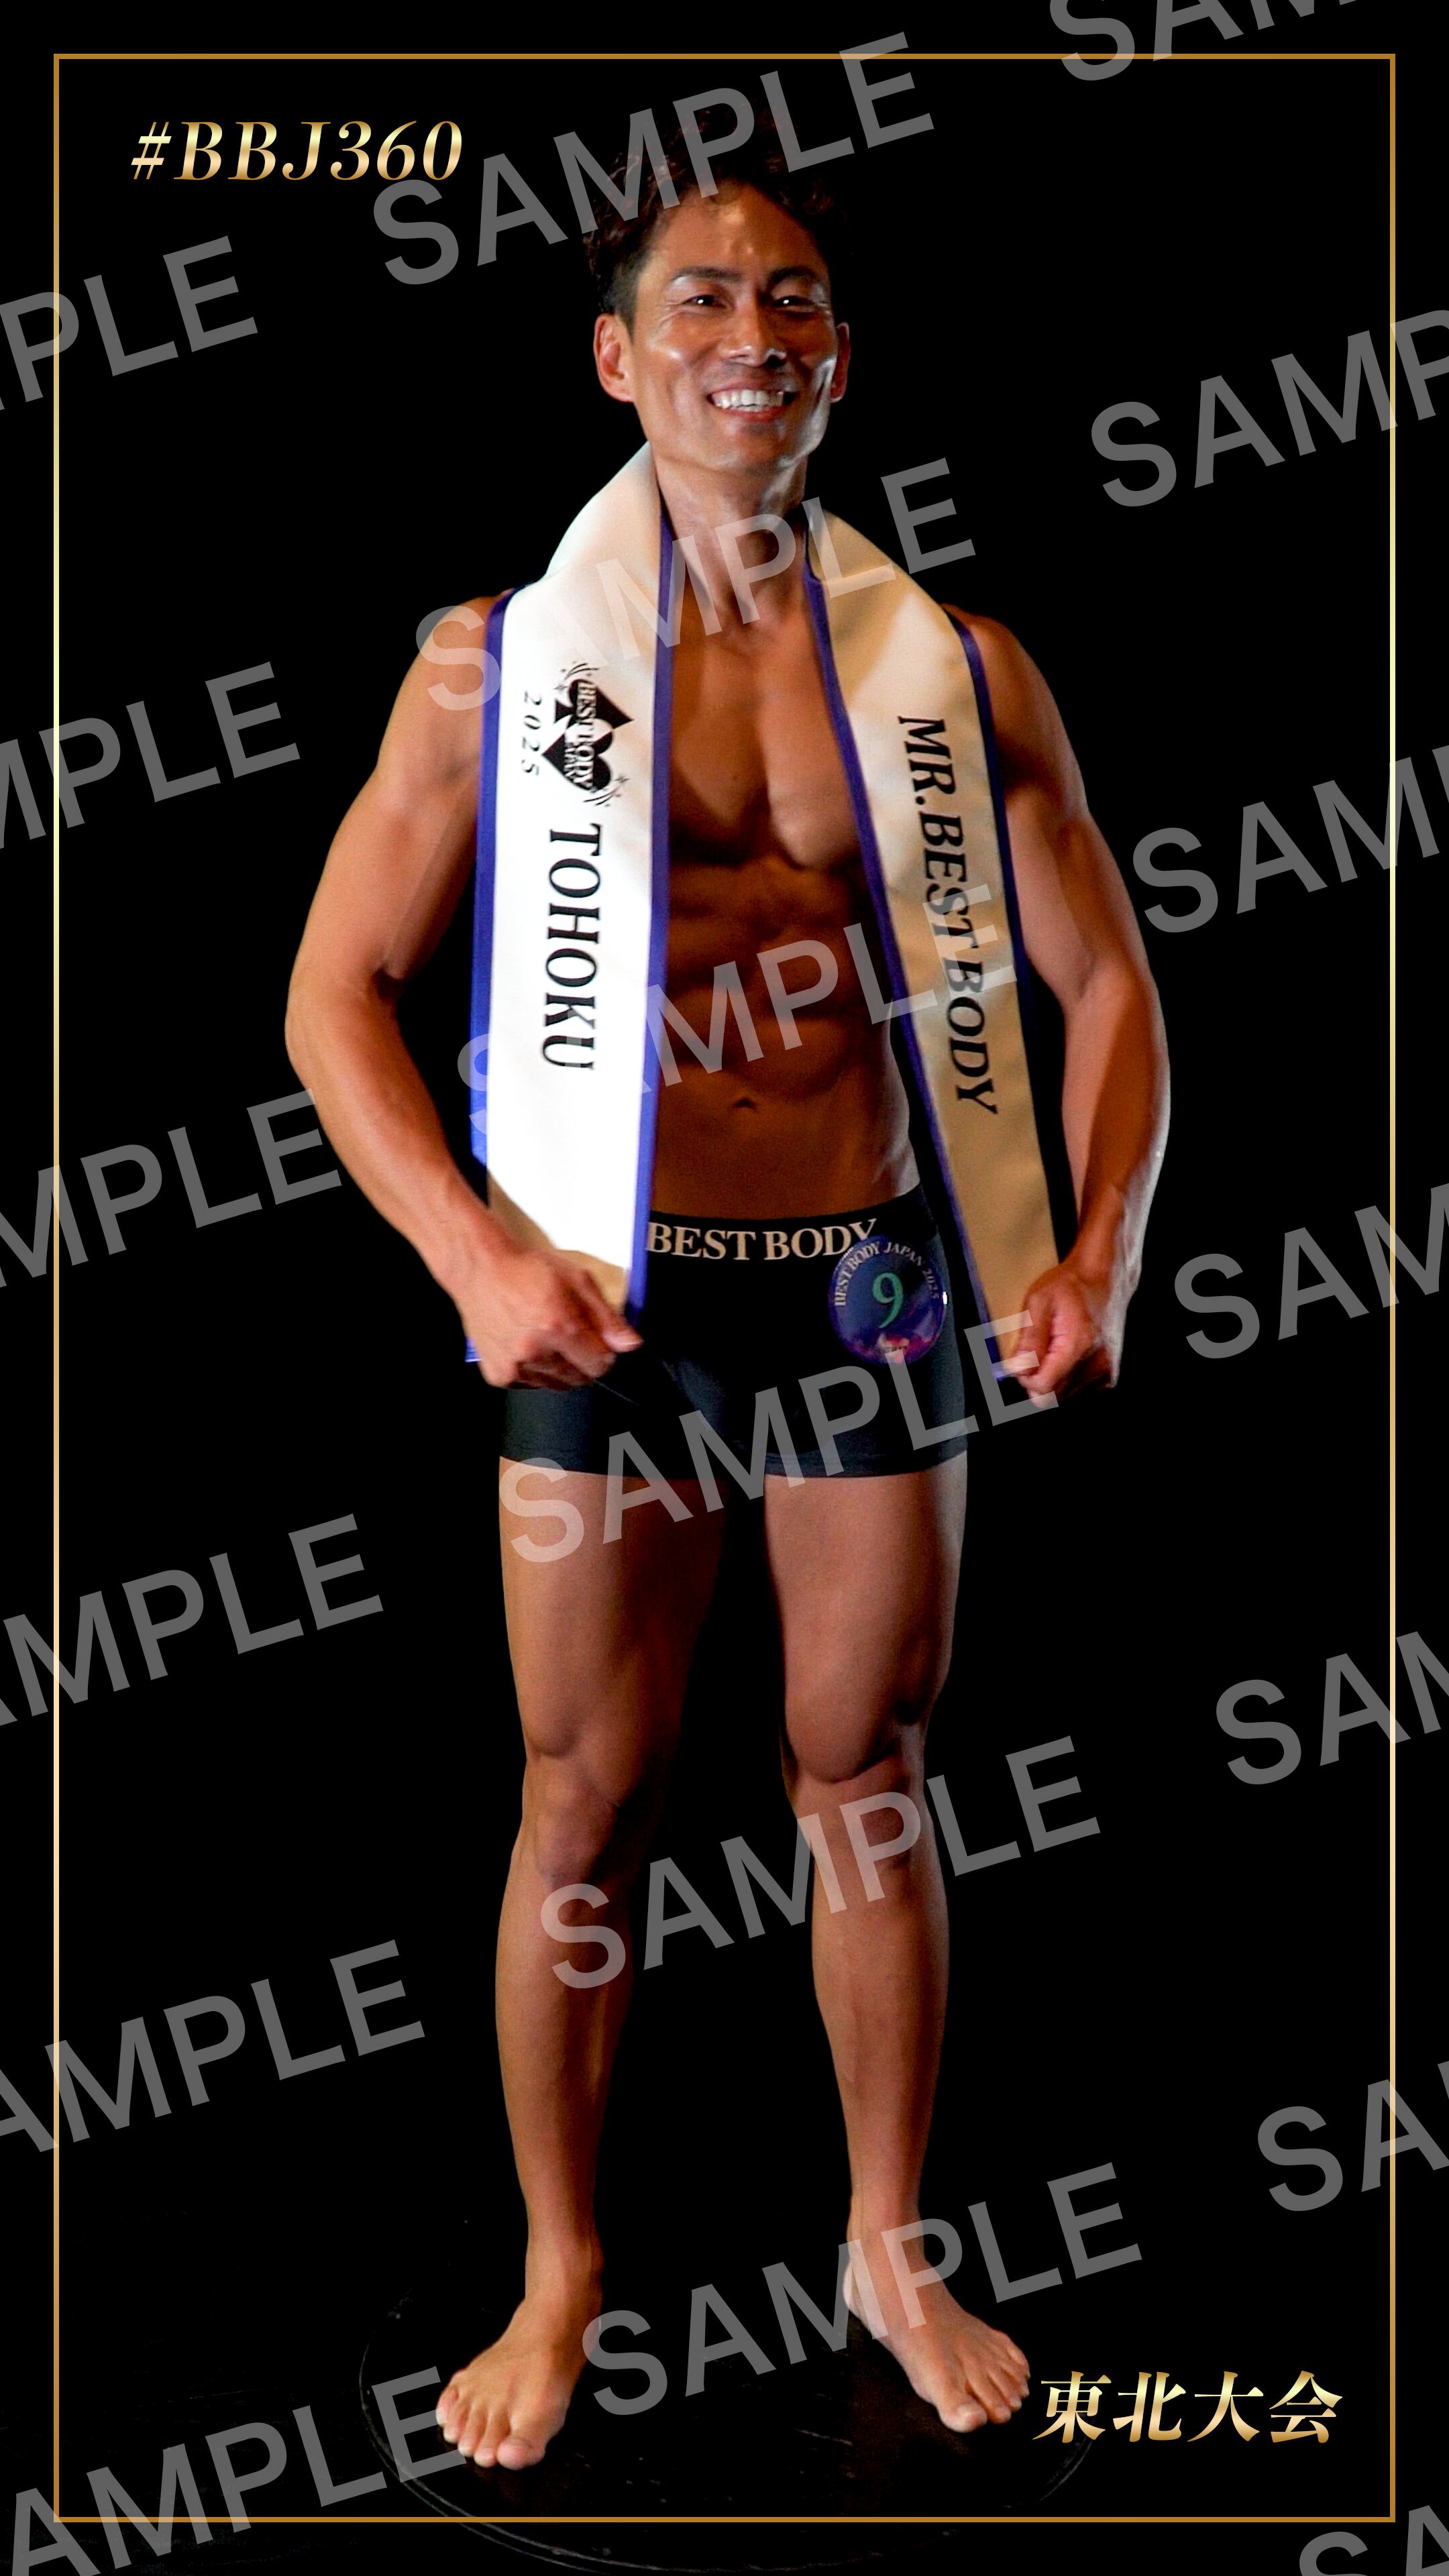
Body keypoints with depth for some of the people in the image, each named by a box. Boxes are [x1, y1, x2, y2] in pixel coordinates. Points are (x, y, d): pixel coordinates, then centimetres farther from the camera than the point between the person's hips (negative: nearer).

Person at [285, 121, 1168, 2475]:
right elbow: (337, 990, -4)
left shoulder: (951, 663, 0)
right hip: (613, 1305, -1)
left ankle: (891, 2249, 30)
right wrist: (476, 1255, -18)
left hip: (872, 1285, 1)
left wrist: (1101, 1258, -11)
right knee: (591, 1797, 7)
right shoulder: (503, 659, -4)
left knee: (869, 1777, 12)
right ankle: (564, 2277, 24)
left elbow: (1107, 984, 4)